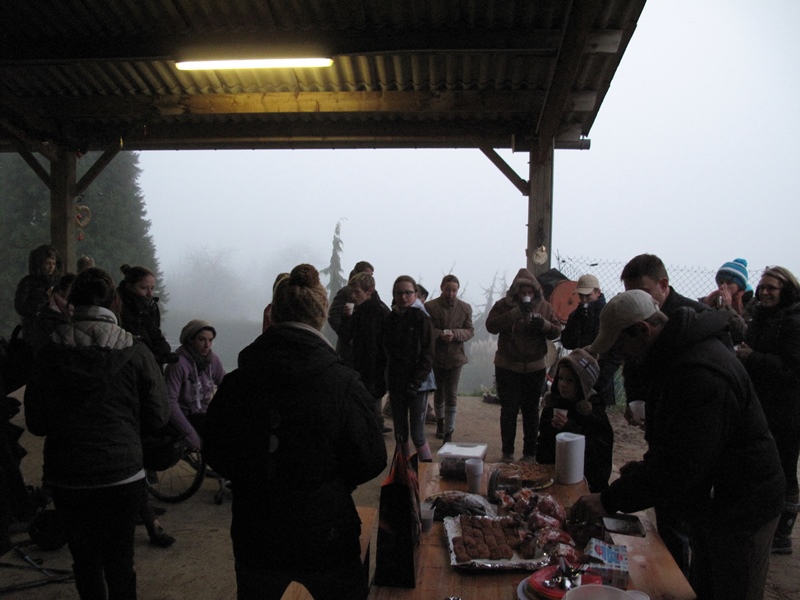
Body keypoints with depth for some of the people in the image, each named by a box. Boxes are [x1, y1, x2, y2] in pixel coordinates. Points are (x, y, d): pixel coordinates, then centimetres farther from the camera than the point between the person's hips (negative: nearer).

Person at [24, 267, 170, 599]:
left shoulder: (49, 354, -6)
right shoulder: (135, 352, -10)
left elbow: (35, 423, 0)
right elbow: (158, 416, -6)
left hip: (66, 478, 2)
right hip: (122, 475, -1)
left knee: (85, 559, 18)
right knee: (120, 560, 12)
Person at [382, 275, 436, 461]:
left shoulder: (422, 319, -7)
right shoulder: (389, 319, 5)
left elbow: (427, 355, -9)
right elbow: (385, 351, 9)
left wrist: (416, 382, -17)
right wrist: (386, 379, 0)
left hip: (417, 385, -4)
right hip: (395, 383, 4)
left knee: (417, 433, -4)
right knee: (400, 431, 11)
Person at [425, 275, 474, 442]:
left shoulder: (465, 308, -2)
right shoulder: (429, 307, -7)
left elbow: (470, 331, -1)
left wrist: (455, 334, -20)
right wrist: (440, 334, -25)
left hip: (455, 357, 0)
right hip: (435, 357, 0)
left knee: (451, 395, -3)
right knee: (439, 392, 18)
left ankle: (448, 434, 3)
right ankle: (440, 421, 42)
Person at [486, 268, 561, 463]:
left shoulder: (544, 306, 2)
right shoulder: (504, 305, -5)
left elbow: (557, 331, 2)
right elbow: (491, 326, -19)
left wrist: (543, 324, -20)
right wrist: (516, 312, -27)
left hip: (535, 368, 2)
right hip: (507, 367, -2)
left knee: (531, 411, 11)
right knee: (509, 410, 3)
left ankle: (530, 452, 21)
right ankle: (507, 452, 15)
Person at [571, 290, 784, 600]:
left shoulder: (701, 372, -32)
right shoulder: (678, 355, 3)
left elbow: (681, 465, -32)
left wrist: (610, 500, -26)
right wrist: (646, 466, 4)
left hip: (740, 513, -10)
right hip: (709, 501, 10)